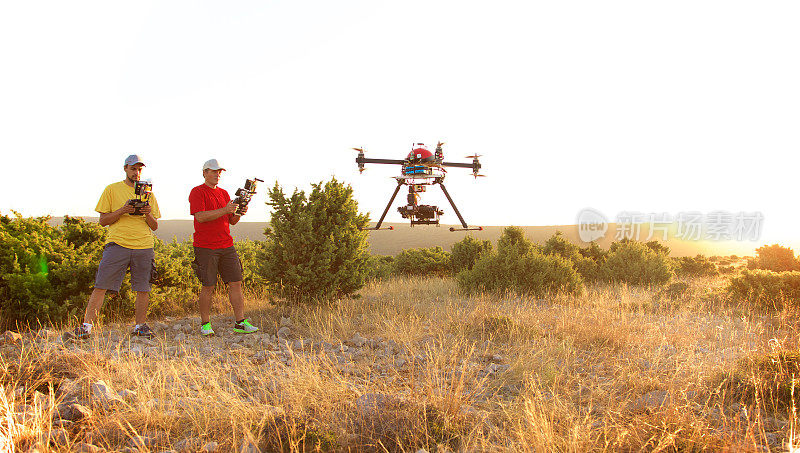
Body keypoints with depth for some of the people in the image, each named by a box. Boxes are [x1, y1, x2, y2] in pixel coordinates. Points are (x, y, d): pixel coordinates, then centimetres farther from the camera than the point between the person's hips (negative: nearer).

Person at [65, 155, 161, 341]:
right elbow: (103, 220, 5)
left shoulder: (148, 193, 15)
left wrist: (148, 214, -6)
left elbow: (155, 226, 15)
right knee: (101, 286, -6)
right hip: (117, 243, -2)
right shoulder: (112, 190, 8)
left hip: (143, 246, 2)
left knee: (143, 288, 1)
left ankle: (140, 326, 14)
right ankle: (86, 326, -3)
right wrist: (122, 211, -11)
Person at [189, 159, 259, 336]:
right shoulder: (197, 192, -2)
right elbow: (200, 217, -16)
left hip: (226, 246, 6)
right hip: (206, 247, -6)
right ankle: (205, 324, 11)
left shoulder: (224, 193, 18)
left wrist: (238, 214, -4)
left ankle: (240, 323, 3)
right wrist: (224, 210, -22)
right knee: (208, 287, -2)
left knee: (235, 283, 0)